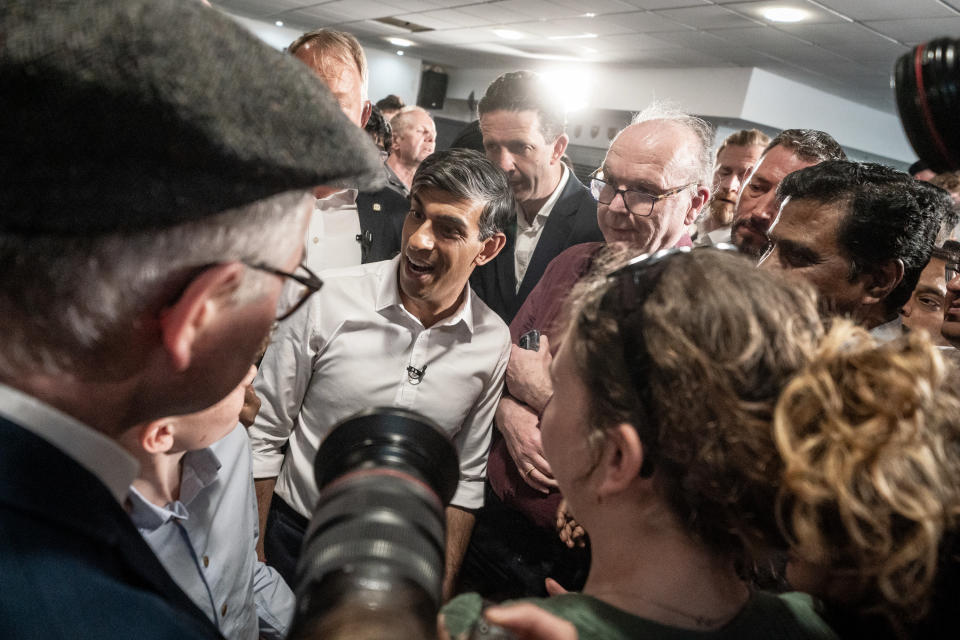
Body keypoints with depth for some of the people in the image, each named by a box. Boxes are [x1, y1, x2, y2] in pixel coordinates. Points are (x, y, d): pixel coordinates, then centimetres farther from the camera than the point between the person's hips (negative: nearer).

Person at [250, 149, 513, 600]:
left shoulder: (493, 343, -10)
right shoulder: (327, 299, -18)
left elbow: (465, 478, -1)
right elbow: (264, 435, -9)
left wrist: (442, 591, 1)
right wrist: (251, 560, -6)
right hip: (294, 541, -1)